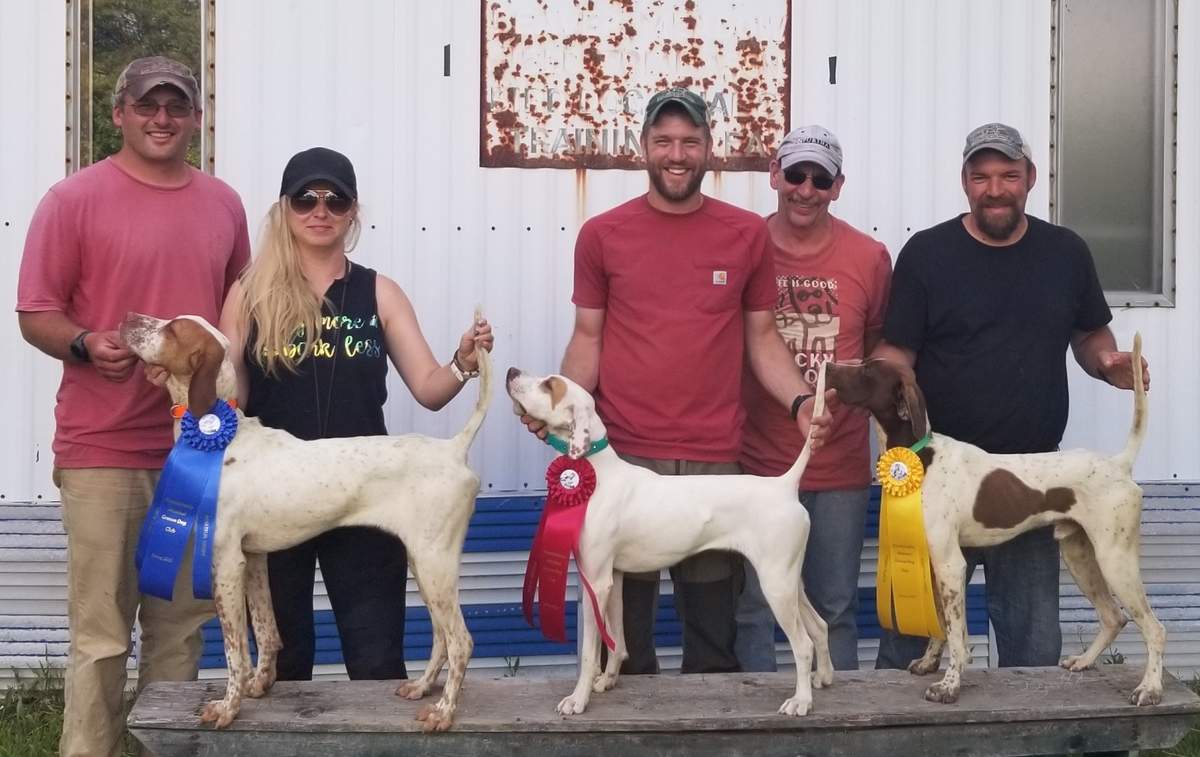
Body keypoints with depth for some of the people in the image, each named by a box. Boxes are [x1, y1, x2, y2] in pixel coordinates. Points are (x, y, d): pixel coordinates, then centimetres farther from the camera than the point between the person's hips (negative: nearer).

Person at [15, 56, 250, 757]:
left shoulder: (224, 204, 13)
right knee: (101, 633, -3)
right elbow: (36, 314, -3)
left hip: (199, 448, 4)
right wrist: (86, 345, -21)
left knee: (182, 626, 10)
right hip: (104, 449, -4)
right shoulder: (76, 198, -1)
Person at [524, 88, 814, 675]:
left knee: (713, 632, 9)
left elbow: (761, 337, 10)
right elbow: (588, 338, 7)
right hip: (623, 455, 0)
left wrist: (801, 400, -7)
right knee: (623, 625, 8)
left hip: (714, 460, 1)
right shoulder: (602, 234, 3)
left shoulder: (747, 234, 5)